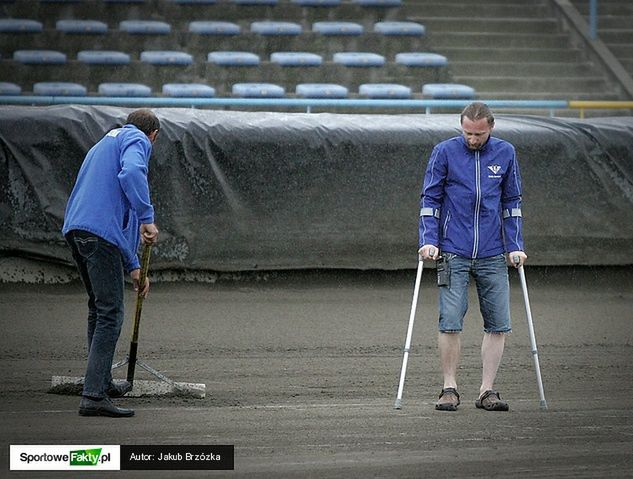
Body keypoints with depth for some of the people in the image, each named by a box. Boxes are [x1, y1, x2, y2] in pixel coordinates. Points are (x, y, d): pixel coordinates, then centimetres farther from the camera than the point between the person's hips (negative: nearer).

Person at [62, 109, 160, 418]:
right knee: (110, 313, -8)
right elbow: (131, 173, -20)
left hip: (74, 229, 9)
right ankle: (93, 395, -15)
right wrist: (148, 218, -17)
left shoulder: (104, 144, 33)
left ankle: (103, 383, 34)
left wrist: (133, 267, 38)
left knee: (98, 308, 23)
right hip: (100, 234, -9)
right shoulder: (137, 140, 6)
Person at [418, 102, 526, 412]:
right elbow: (430, 199, 3)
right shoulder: (445, 152, -1)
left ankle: (487, 391, 8)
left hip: (493, 256, 3)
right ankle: (450, 389, 3)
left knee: (498, 324, 0)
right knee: (450, 322, -7)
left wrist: (515, 246, 5)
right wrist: (429, 241, -7)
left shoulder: (505, 154, 6)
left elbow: (511, 203, 12)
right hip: (453, 254, -2)